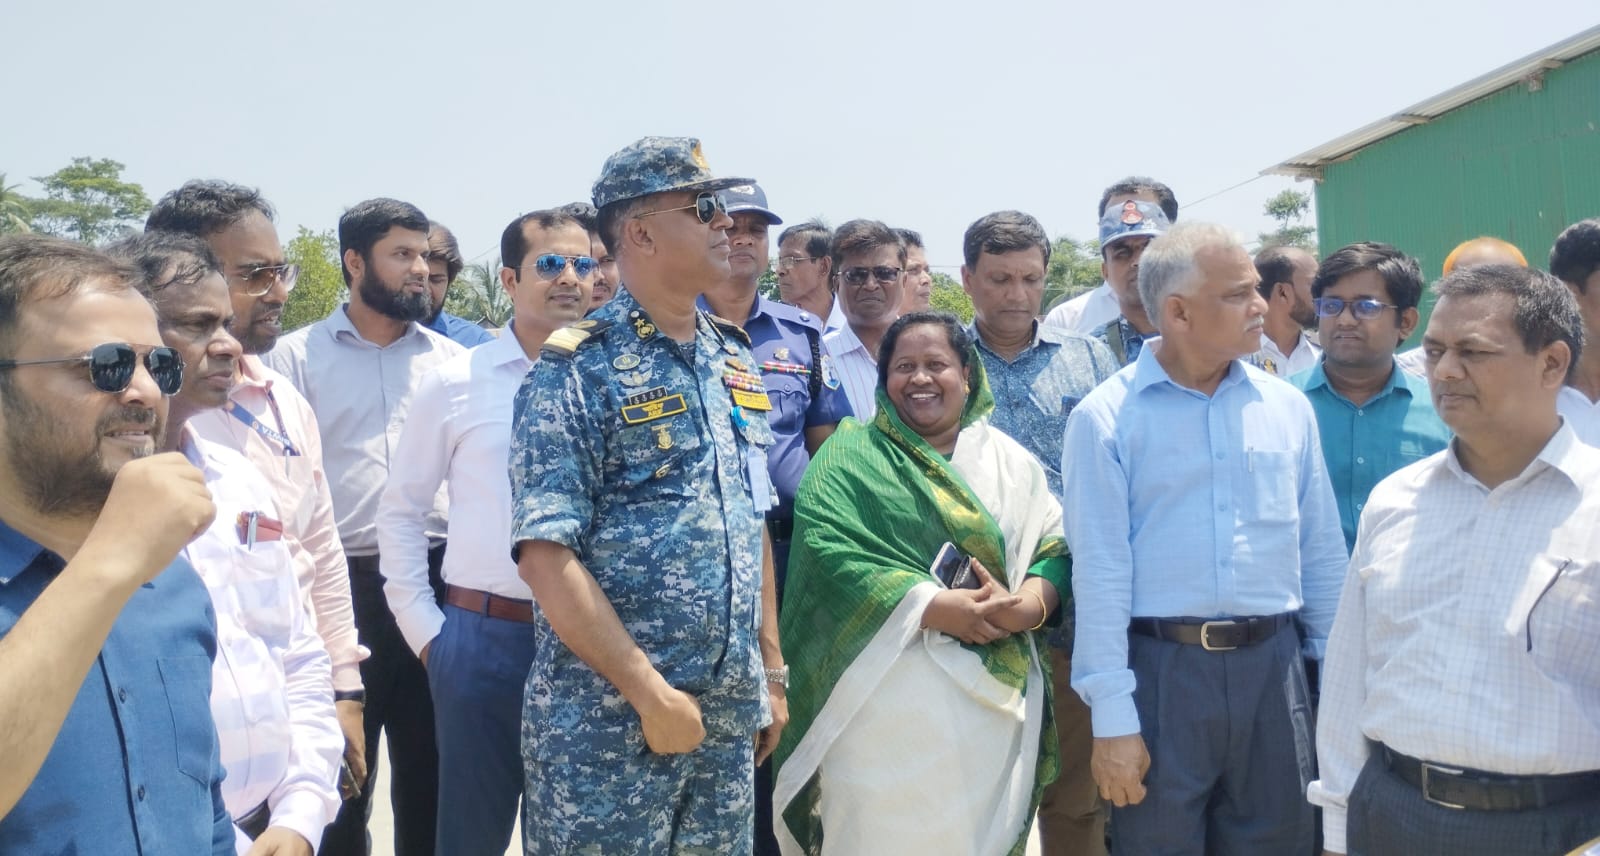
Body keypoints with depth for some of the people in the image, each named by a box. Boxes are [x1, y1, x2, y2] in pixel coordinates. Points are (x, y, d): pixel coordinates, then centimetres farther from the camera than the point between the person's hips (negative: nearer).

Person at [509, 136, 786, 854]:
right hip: (606, 722, -6)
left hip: (730, 719, 6)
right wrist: (651, 693, -17)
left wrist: (772, 673, 13)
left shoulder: (735, 361, 10)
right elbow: (545, 555, -16)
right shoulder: (579, 369, -10)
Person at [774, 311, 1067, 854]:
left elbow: (1056, 547, 6)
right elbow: (828, 551, -12)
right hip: (887, 696, -3)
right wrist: (936, 607, -19)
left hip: (997, 696, 3)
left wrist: (1027, 606, -16)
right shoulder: (850, 456, 2)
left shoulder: (1010, 460, 12)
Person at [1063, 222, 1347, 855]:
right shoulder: (1107, 418, -7)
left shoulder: (1288, 408, 6)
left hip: (1272, 664, 4)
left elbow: (1321, 552, 10)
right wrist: (1112, 717, -11)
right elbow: (1100, 571, -9)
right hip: (1160, 668, -3)